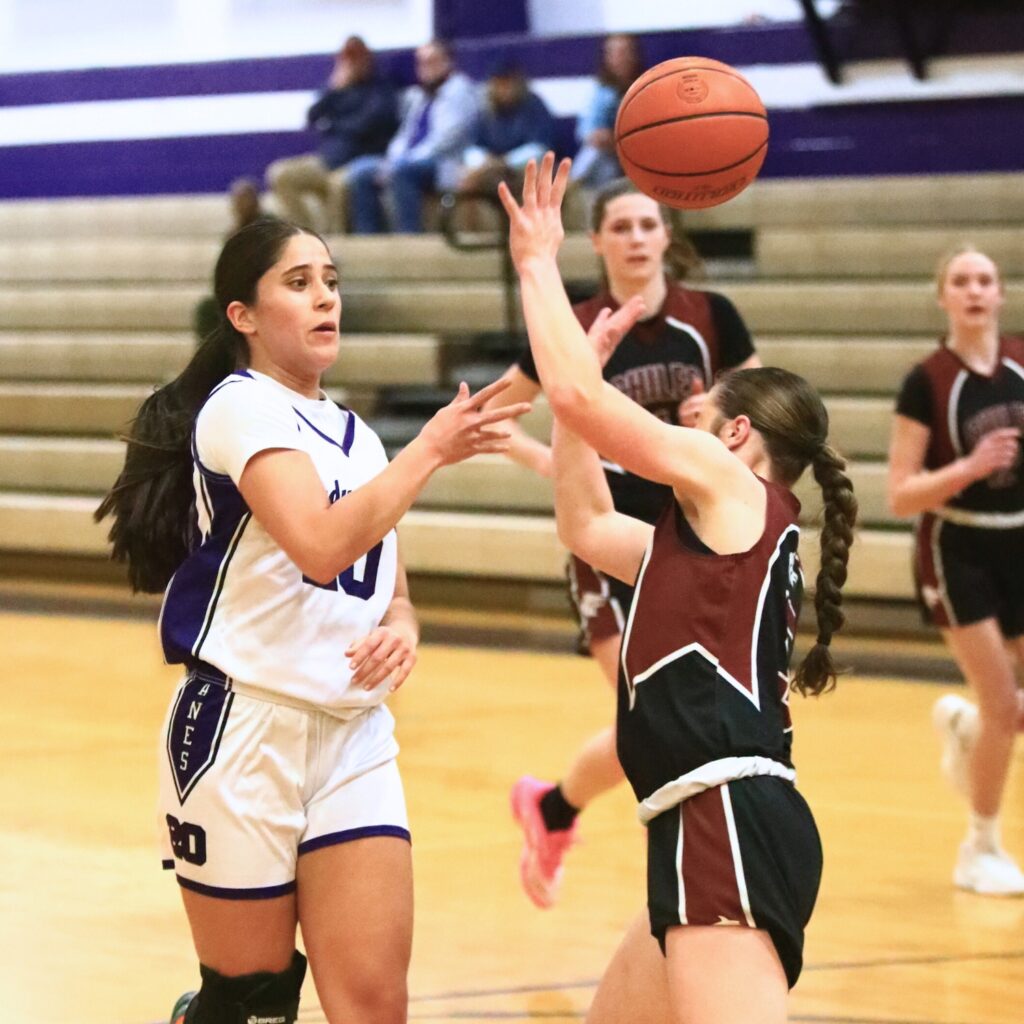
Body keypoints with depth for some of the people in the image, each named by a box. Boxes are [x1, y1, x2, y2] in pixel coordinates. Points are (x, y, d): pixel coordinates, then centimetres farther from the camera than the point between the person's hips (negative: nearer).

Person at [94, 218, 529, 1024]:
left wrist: (401, 627, -2)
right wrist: (432, 450, -23)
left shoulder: (353, 436, 14)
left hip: (355, 742, 6)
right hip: (244, 735, -6)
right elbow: (321, 546, -26)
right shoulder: (243, 407, -10)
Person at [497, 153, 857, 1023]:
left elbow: (575, 397, -6)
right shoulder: (725, 540, 27)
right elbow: (587, 527, 35)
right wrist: (586, 362, 34)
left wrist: (538, 263, 9)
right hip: (721, 825, 10)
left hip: (729, 821, -10)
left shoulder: (732, 485, 2)